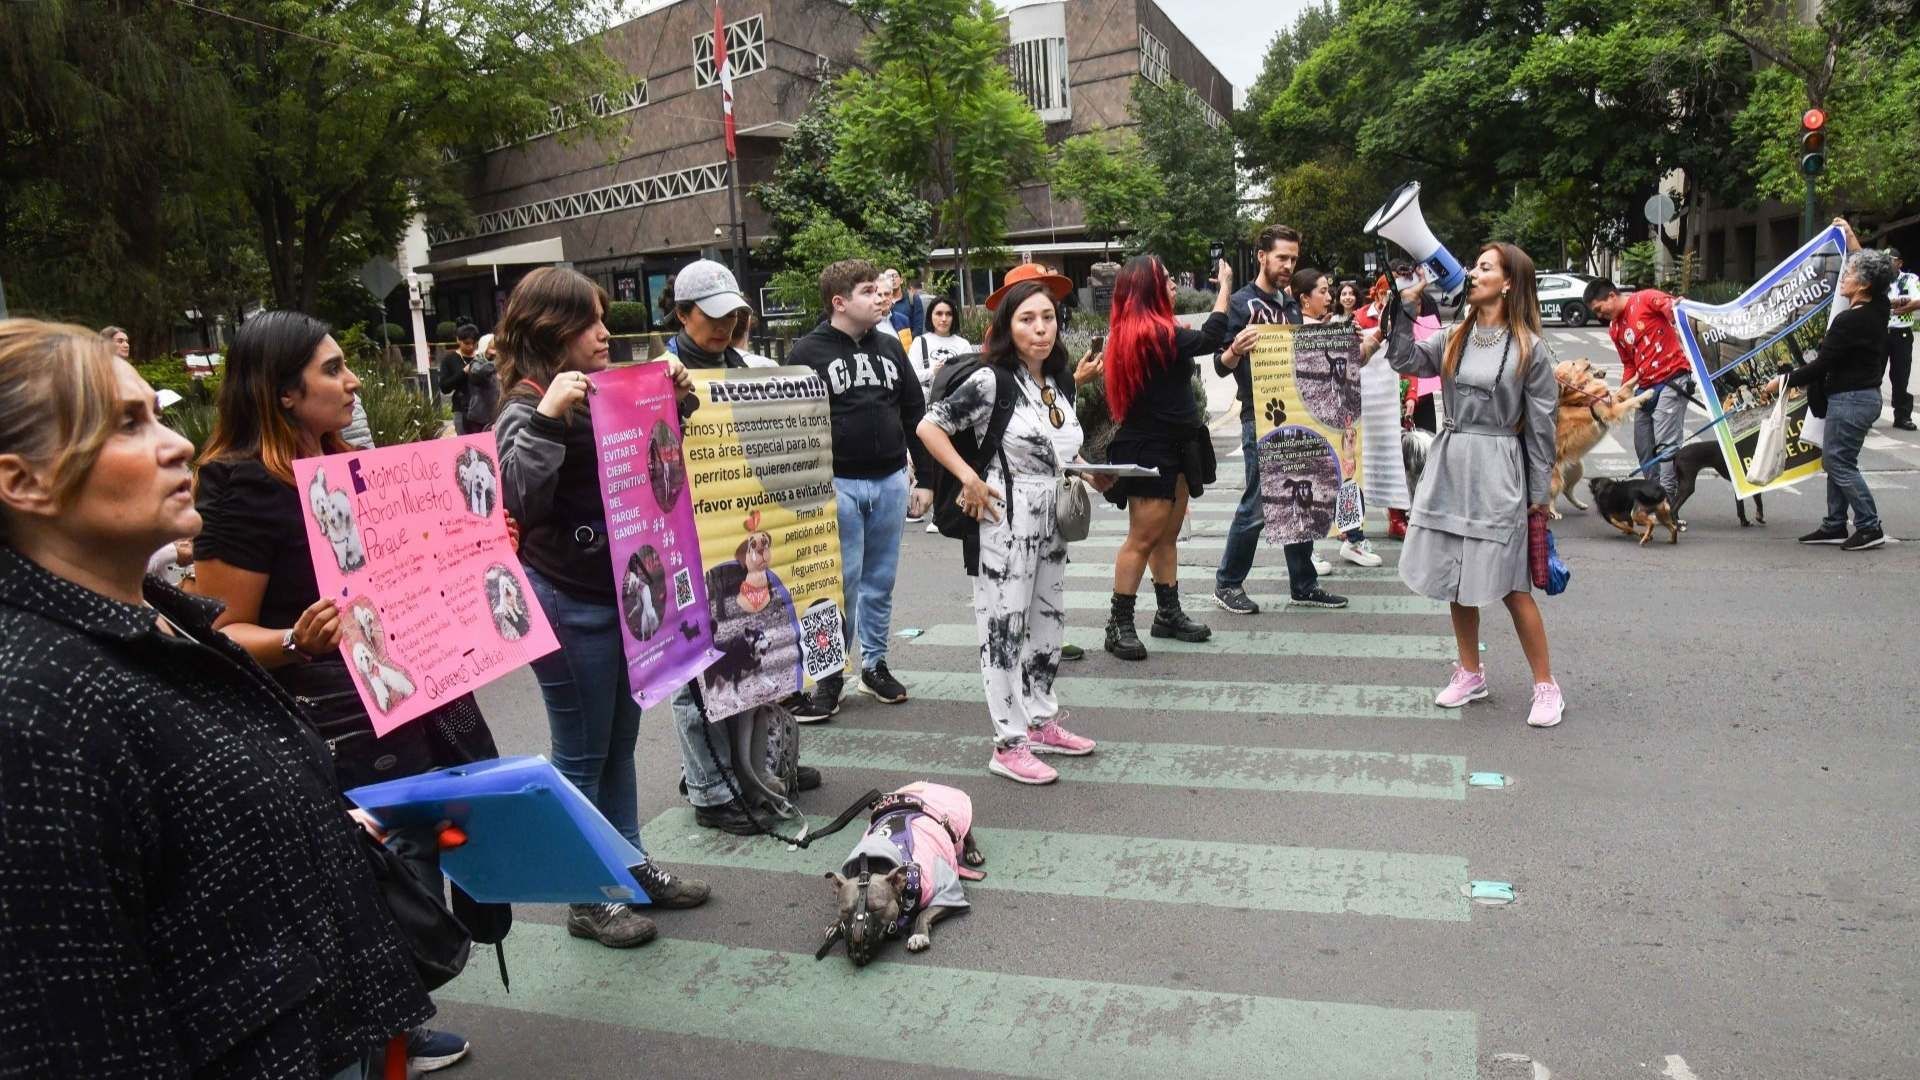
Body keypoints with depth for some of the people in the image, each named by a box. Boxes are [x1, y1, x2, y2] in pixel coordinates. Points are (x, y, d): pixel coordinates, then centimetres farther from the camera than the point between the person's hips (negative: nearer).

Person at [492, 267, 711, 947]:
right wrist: (547, 417, -33)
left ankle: (631, 865, 32)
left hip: (622, 592, 8)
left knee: (620, 743, 18)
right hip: (569, 603, -8)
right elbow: (517, 498, -28)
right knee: (582, 755, 4)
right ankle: (588, 899, 18)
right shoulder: (529, 407, -13)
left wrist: (674, 399, 7)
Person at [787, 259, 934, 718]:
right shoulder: (808, 352, -5)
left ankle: (875, 664, 25)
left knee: (881, 581, 11)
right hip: (837, 484, -4)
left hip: (890, 481, 4)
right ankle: (829, 675, 13)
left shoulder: (890, 347, 10)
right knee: (842, 582, 0)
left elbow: (915, 416, 13)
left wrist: (926, 479, 10)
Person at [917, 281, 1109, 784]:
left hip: (1052, 518, 8)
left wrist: (1091, 473, 5)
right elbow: (929, 427, -15)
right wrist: (969, 480, -19)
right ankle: (1009, 745, 8)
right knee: (1004, 628, -1)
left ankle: (1042, 723, 32)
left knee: (1048, 622, 16)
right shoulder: (991, 381, -14)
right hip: (1006, 518, -8)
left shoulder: (1060, 382, 8)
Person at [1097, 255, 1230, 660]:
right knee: (1142, 539, -6)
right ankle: (1119, 625, 0)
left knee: (1167, 536, 14)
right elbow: (1208, 339, -13)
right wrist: (1225, 288, 1)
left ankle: (1168, 613, 22)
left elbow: (1181, 346, 18)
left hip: (1170, 447, 10)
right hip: (1150, 451, -10)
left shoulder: (1127, 333, 9)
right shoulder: (1154, 333, -20)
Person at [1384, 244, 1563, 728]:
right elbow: (1403, 360, 3)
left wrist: (1539, 492, -4)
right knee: (1456, 579, 12)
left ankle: (1546, 685, 11)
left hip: (1497, 472, -5)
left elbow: (1541, 423, -4)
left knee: (1509, 585, -3)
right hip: (1448, 467, 5)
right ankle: (1470, 673, 27)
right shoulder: (1454, 339, 9)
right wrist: (1408, 306, -3)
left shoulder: (1529, 348, -5)